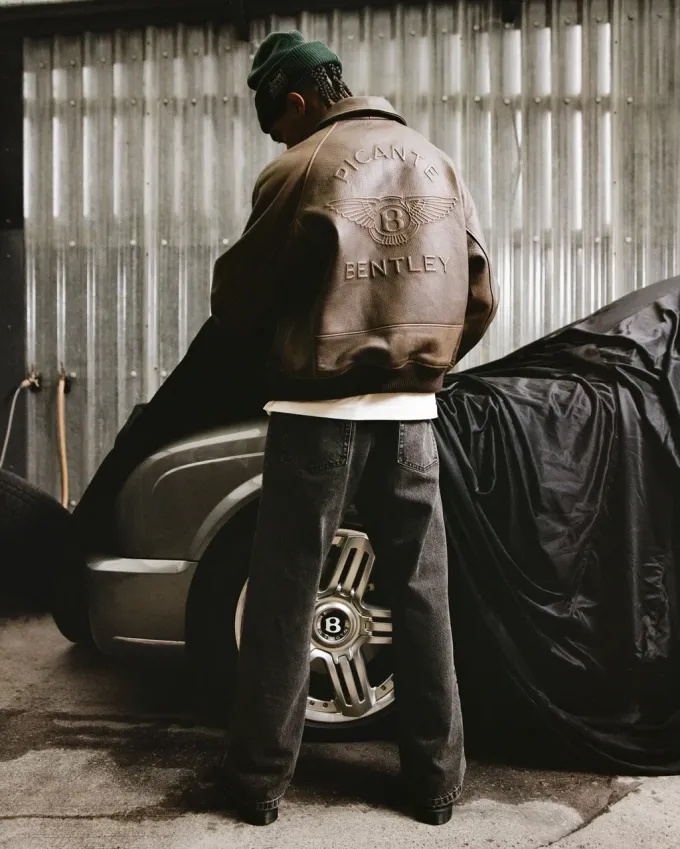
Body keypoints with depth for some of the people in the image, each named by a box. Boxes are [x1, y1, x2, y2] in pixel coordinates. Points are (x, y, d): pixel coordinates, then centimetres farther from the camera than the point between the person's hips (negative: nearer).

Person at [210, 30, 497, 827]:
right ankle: (436, 778, 22)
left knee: (284, 600, 6)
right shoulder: (439, 167, 10)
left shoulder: (302, 172, -7)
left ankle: (260, 778, 19)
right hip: (410, 415, 5)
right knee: (422, 596, 11)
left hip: (318, 414, -4)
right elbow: (479, 299, 12)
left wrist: (279, 341, 19)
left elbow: (237, 301, -2)